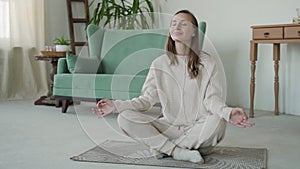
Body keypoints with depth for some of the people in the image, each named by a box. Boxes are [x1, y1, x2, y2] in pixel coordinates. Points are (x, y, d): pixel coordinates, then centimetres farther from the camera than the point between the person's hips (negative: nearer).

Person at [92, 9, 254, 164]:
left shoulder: (207, 62, -1)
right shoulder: (160, 63, 5)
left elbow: (212, 99, -9)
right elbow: (147, 99, 2)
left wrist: (228, 112, -31)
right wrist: (116, 105, -12)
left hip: (198, 127, -1)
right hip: (169, 126, 2)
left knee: (217, 122, -36)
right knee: (124, 118, -18)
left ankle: (162, 148, -17)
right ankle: (178, 152, -23)